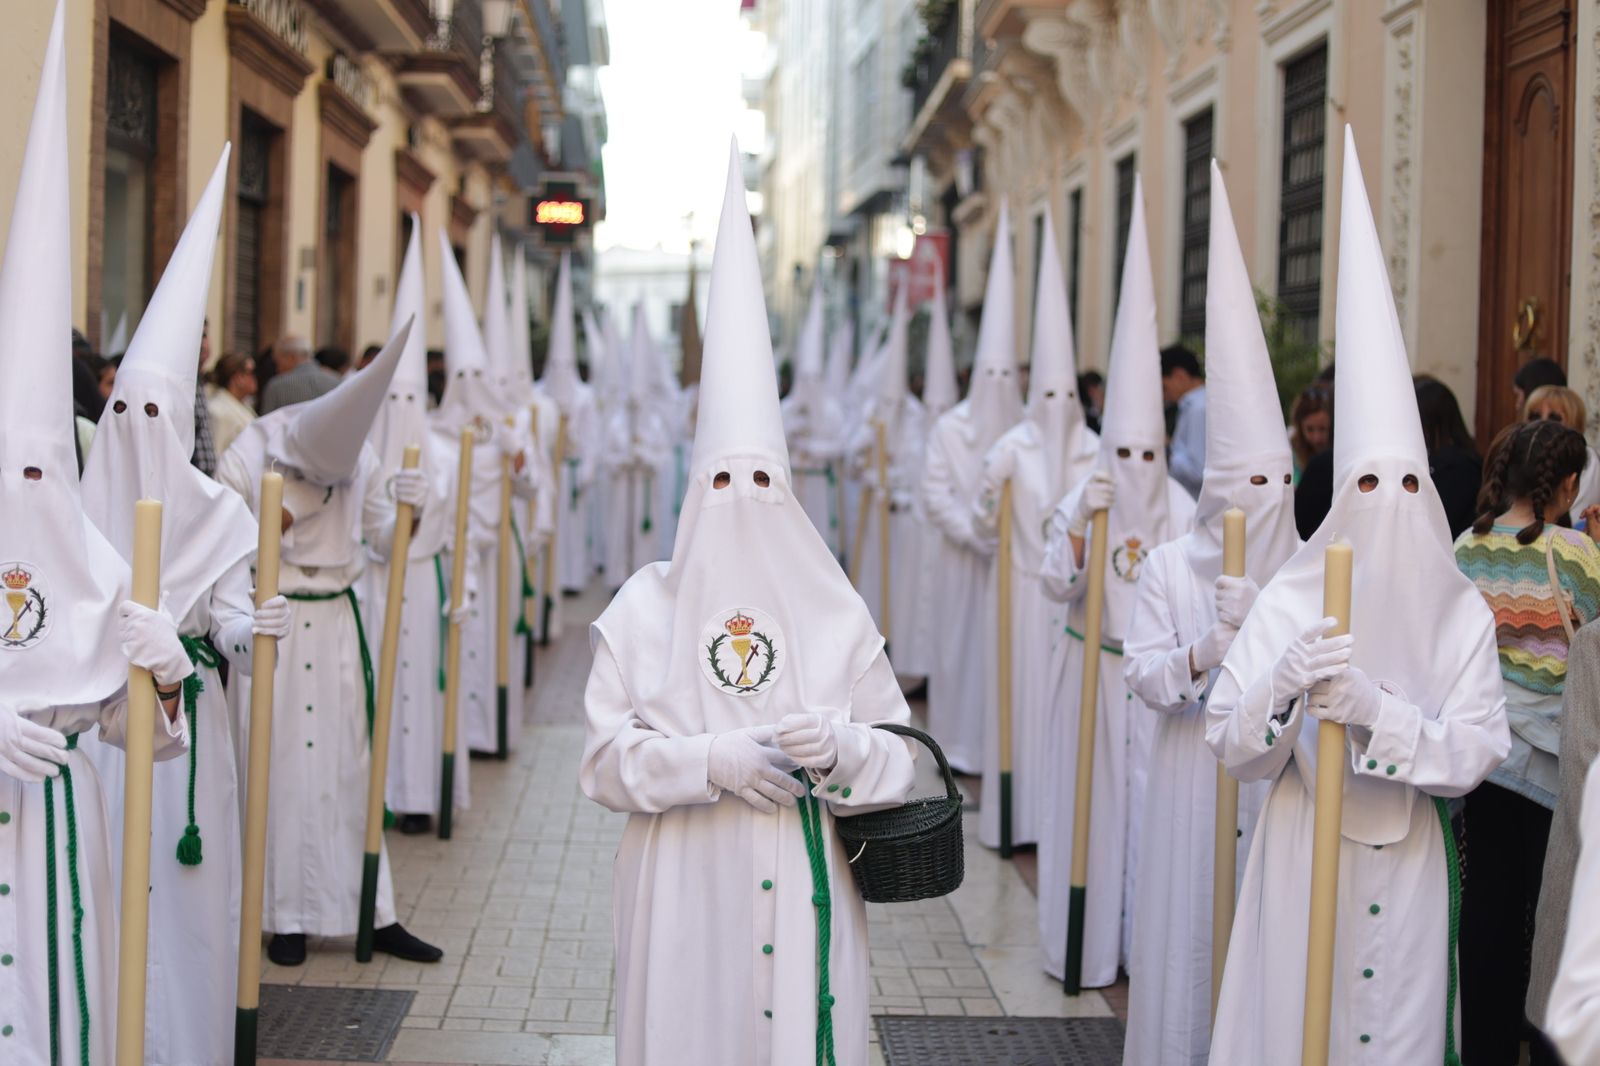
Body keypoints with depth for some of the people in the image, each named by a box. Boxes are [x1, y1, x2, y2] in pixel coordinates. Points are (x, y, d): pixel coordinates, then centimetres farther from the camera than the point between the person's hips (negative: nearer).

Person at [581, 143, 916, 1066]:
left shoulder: (836, 610, 2)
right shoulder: (645, 608, 1)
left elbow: (900, 755, 3)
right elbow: (607, 754, -2)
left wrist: (838, 747, -18)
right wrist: (710, 760, -17)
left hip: (802, 887, 1)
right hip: (683, 886, 0)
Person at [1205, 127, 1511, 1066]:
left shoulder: (1463, 615, 0)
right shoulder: (1289, 602, -4)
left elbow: (1473, 755, -8)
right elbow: (1233, 749, -7)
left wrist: (1375, 709, -24)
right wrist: (1286, 682, -27)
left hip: (1411, 864, 1)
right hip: (1303, 855, -1)